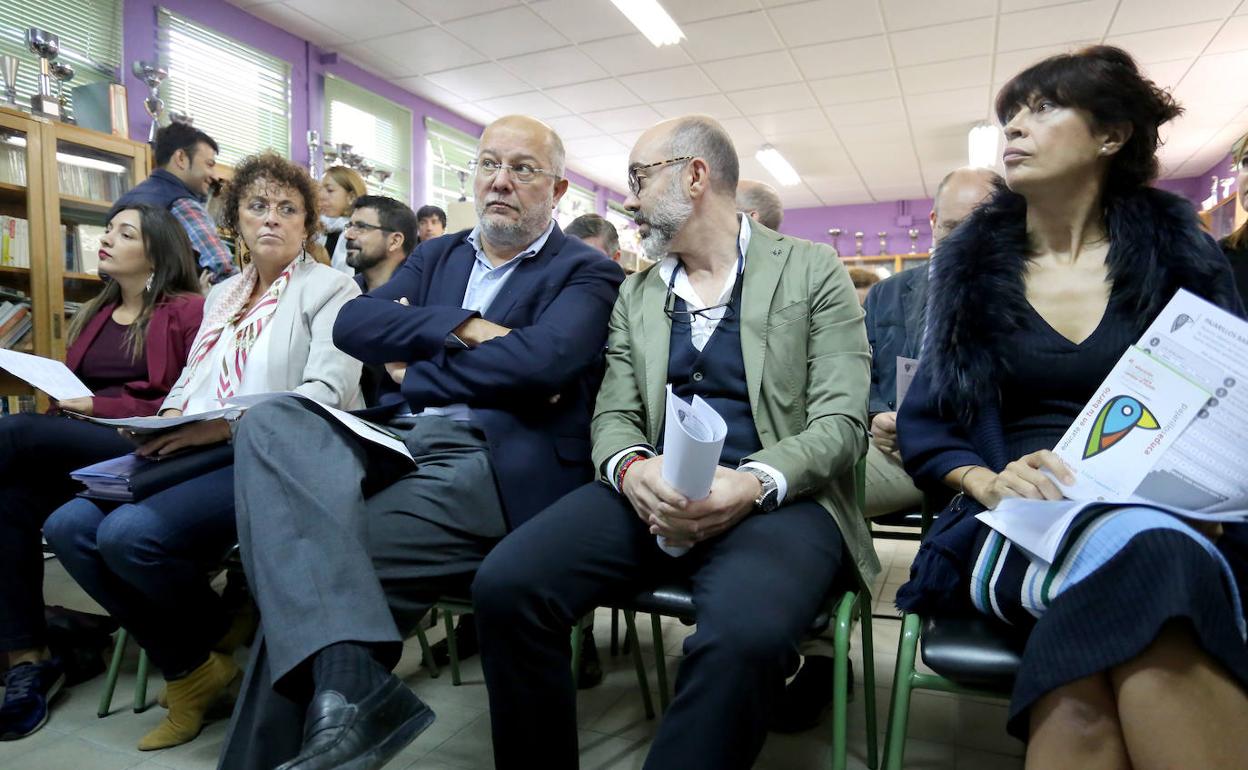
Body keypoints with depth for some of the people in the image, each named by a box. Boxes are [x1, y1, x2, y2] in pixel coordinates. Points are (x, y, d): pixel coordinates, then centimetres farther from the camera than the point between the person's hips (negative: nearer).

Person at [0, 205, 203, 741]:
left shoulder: (188, 311, 0)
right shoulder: (95, 314, 23)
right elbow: (72, 392, 24)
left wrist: (100, 406, -12)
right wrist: (65, 405, -1)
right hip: (79, 448, 6)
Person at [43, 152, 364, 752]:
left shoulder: (330, 289, -1)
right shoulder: (222, 295, 22)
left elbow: (327, 393, -14)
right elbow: (191, 376, 22)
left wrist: (228, 424, -22)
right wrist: (168, 418, -1)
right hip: (198, 455, 8)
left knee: (131, 533, -26)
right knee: (70, 526, -11)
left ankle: (224, 637, 4)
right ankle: (187, 670, 4)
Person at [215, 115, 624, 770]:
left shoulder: (585, 273, 4)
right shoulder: (437, 255, 21)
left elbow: (541, 359, -18)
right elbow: (352, 324, 6)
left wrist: (415, 371, -5)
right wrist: (464, 327, -9)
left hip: (493, 465, -5)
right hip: (400, 443, 6)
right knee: (270, 424, -21)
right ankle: (349, 685, -30)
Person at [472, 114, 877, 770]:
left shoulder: (812, 271, 5)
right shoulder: (636, 294, 18)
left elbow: (841, 420, -2)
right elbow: (614, 416, 11)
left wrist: (755, 482, -21)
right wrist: (631, 468, -14)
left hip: (776, 496, -3)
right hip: (653, 495, 4)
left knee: (743, 635, -36)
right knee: (505, 584, -20)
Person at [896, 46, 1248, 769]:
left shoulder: (1182, 253, 9)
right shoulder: (973, 270, 8)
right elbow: (923, 424, 7)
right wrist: (987, 481, -14)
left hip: (1174, 522, 1)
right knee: (1131, 552, -36)